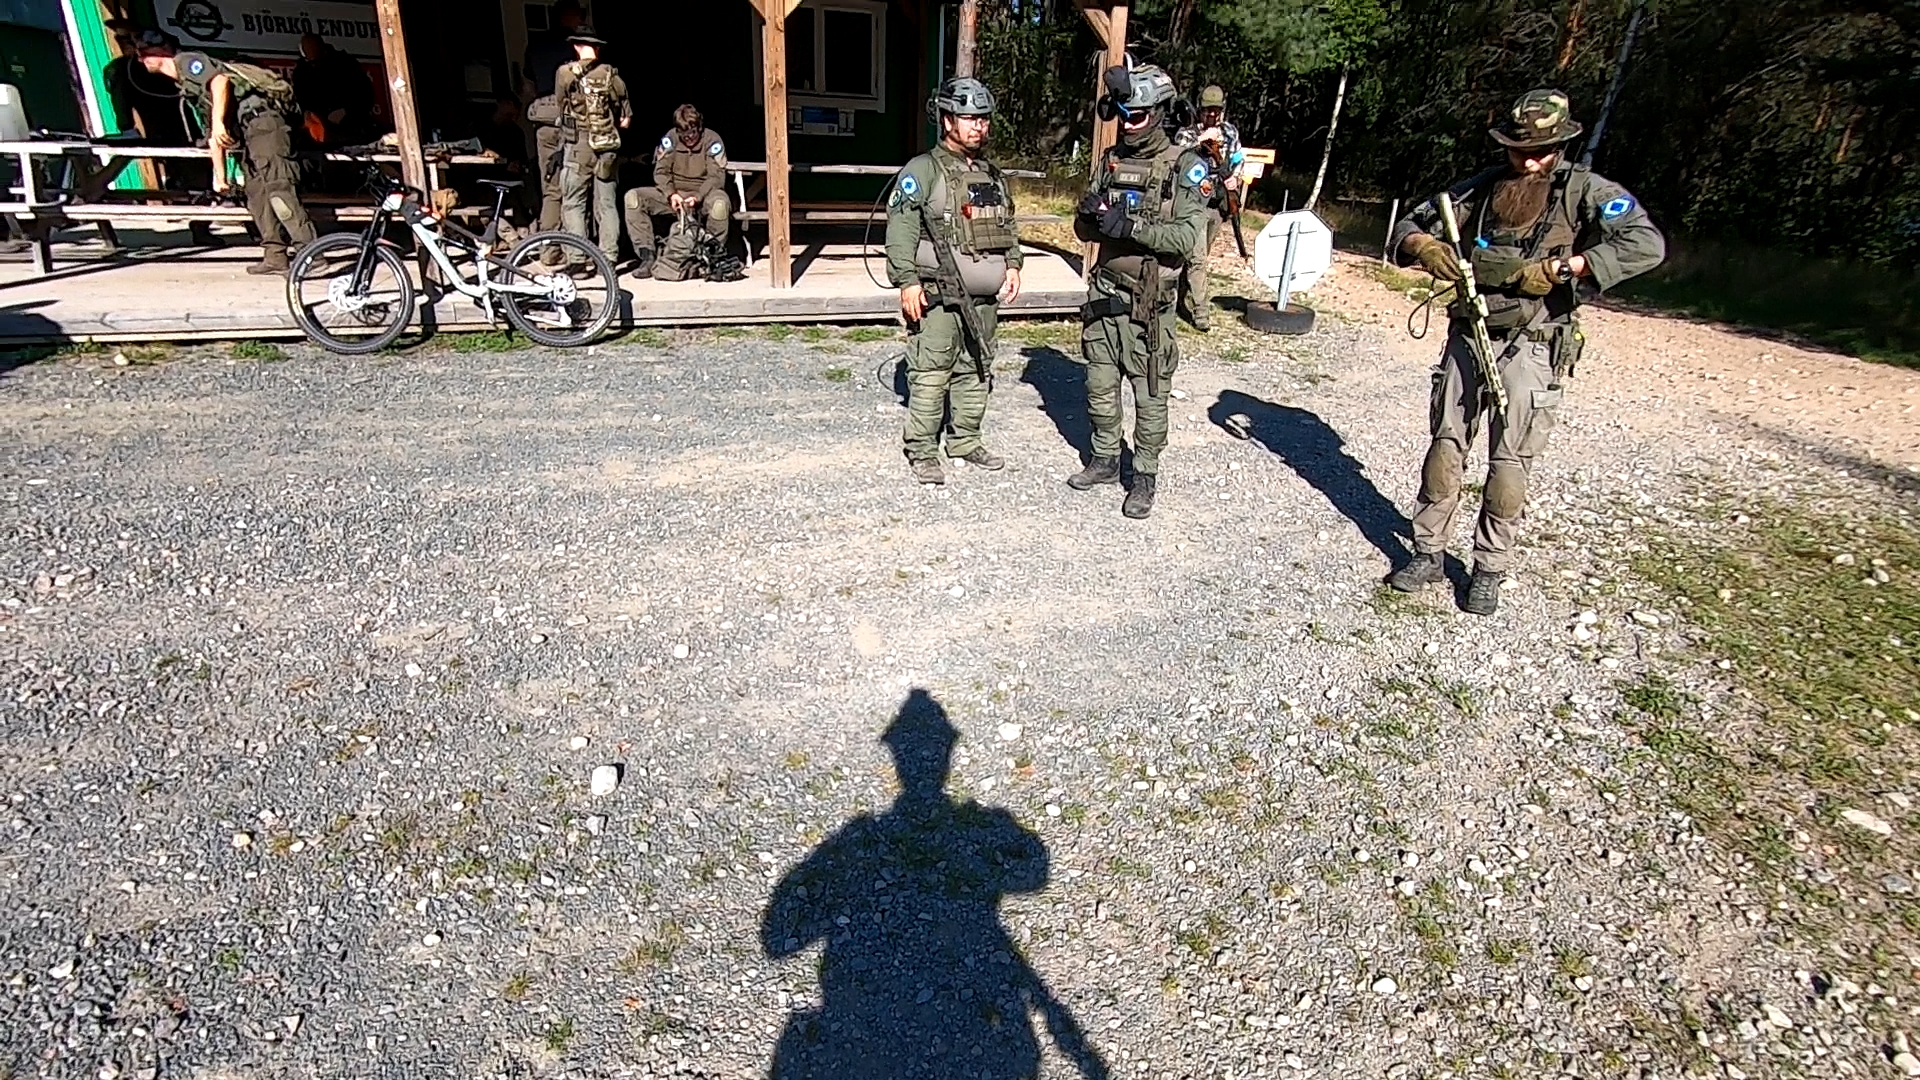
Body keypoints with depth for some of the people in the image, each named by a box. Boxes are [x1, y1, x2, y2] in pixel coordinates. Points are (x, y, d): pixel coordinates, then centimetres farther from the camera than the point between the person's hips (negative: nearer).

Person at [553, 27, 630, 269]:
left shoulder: (565, 73, -4)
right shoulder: (612, 74, 2)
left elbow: (561, 109, 6)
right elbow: (626, 120, 2)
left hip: (578, 147, -2)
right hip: (608, 147, 2)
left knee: (573, 204, 4)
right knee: (607, 204, 8)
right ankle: (609, 258, 7)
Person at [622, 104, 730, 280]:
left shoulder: (712, 140, -7)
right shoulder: (669, 139, 0)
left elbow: (717, 177, -12)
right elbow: (660, 171, 0)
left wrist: (697, 197, -28)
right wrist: (671, 194, -21)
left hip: (703, 194, -3)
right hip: (673, 194, 3)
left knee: (720, 202, -40)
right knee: (632, 197, -16)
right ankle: (647, 256, -18)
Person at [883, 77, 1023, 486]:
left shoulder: (993, 175, 16)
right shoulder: (922, 170, -6)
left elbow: (1007, 226, 24)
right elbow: (900, 230, -11)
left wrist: (1012, 265, 11)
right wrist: (907, 282, -17)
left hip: (984, 297, 7)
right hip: (936, 297, -7)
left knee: (974, 370, 14)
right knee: (930, 375, -5)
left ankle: (966, 440, 27)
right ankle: (922, 451, 5)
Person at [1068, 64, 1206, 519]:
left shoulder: (1183, 166, -7)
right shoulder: (1111, 161, 9)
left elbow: (1187, 236, -17)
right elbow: (1085, 230, 11)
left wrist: (1130, 226, -26)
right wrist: (1090, 216, -13)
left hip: (1148, 301, -5)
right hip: (1103, 293, 6)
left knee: (1150, 394, 2)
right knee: (1100, 386, 13)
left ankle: (1146, 474, 13)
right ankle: (1105, 460, 29)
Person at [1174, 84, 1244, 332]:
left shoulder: (1231, 132, 9)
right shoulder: (1189, 132, -5)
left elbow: (1239, 159, 20)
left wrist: (1235, 177, 1)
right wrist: (1201, 138, -31)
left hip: (1218, 204, 6)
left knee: (1202, 256, 16)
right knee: (1197, 258, -12)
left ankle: (1185, 296, 32)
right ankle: (1199, 311, -11)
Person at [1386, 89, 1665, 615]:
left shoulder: (1586, 191, -3)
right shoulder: (1481, 189, 8)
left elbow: (1646, 245, -14)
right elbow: (1408, 225, 12)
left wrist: (1557, 269, -20)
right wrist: (1425, 247, -11)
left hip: (1530, 350, -3)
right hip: (1467, 337, 4)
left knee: (1509, 464, -1)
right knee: (1445, 447, 6)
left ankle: (1490, 569, 11)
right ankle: (1429, 552, 17)